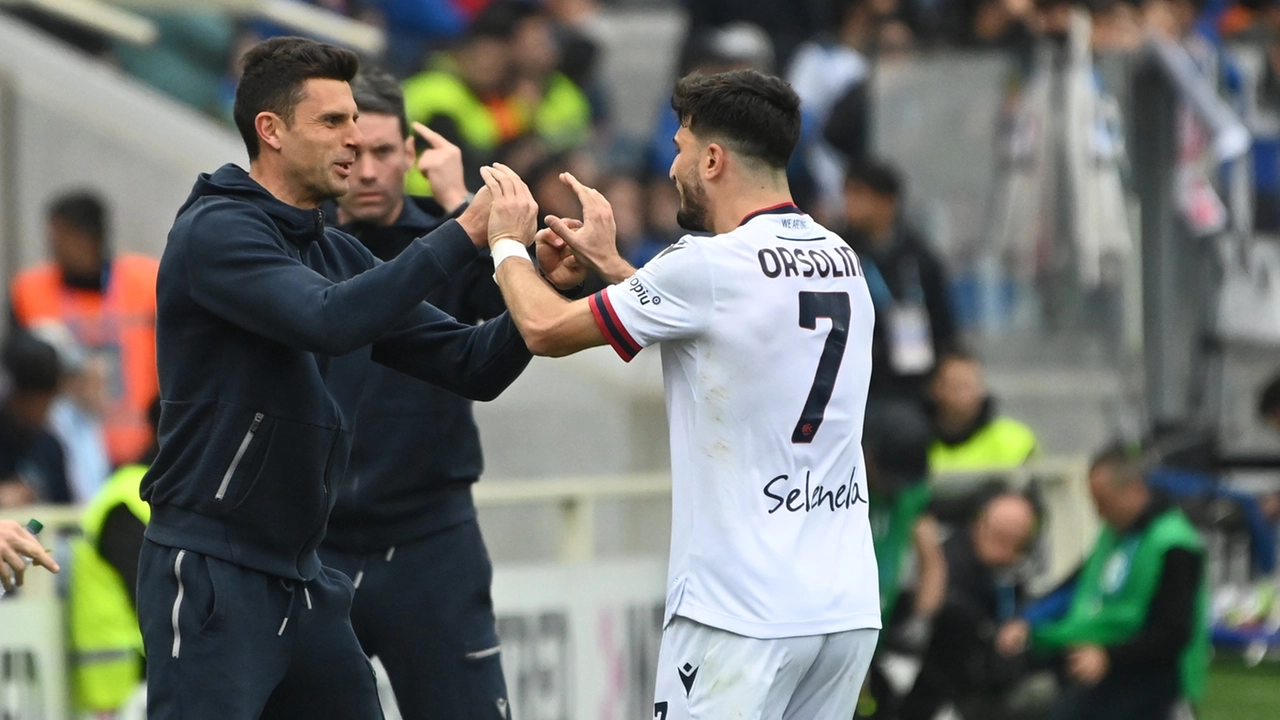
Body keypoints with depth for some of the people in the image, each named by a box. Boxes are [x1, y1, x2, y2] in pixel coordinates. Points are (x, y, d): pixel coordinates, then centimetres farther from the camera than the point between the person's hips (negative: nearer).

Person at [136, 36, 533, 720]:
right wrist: (463, 234, -26)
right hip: (209, 577, -8)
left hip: (304, 581, 8)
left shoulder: (339, 254, 13)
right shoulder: (216, 232, -11)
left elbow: (473, 366, 11)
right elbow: (327, 321, -29)